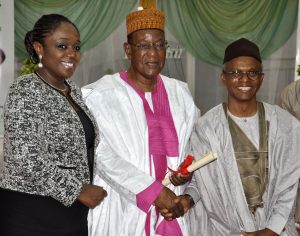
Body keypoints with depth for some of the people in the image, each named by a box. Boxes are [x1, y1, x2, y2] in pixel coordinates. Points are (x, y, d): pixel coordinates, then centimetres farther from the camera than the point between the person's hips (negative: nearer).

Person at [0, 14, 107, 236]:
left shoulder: (73, 90, 10)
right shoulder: (26, 90, -14)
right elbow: (26, 158, -22)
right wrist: (78, 190, -17)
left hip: (73, 213, 7)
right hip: (32, 216, -7)